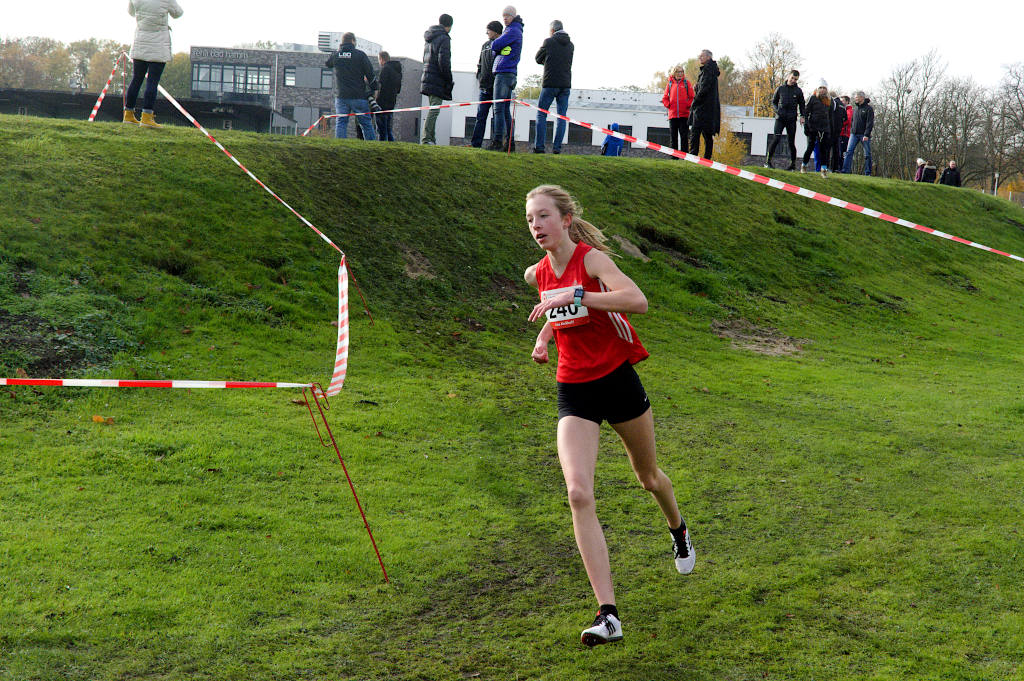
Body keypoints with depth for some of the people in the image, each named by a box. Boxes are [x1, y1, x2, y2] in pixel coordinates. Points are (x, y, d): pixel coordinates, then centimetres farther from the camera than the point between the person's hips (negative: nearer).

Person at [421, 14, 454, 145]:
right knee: (434, 109, -10)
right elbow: (443, 61, -19)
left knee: (433, 109, 13)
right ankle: (426, 138, -15)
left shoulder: (428, 39, 18)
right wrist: (449, 80, -11)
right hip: (437, 80, -9)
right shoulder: (444, 38, -9)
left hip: (427, 78, 9)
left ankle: (431, 138, 12)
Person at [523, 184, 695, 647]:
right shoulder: (538, 274, 4)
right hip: (574, 392, 4)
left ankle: (678, 530, 58)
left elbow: (637, 301, -34)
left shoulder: (591, 259, -16)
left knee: (648, 478, 19)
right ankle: (608, 614, -20)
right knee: (579, 493, -17)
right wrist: (545, 333, 7)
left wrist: (574, 297, -36)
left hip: (617, 381, -3)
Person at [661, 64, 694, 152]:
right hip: (672, 114, 2)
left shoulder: (686, 83, 5)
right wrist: (668, 105, 0)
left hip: (684, 114, -2)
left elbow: (692, 97, 5)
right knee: (673, 137, 5)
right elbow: (665, 98, 14)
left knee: (684, 137, -3)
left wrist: (687, 105, -7)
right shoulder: (670, 83, 9)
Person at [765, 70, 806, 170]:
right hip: (780, 118, -1)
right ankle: (768, 160, -10)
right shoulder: (780, 88, 7)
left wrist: (802, 116, -1)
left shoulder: (798, 91, 7)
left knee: (791, 142, 3)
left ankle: (793, 164, 13)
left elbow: (802, 105, 14)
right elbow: (773, 101, 15)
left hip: (792, 120, 1)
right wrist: (777, 110, -4)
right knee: (776, 139, -14)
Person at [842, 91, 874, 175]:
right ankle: (846, 169, -12)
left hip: (864, 134, -6)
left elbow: (870, 123, -11)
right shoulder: (856, 109, 17)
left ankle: (868, 172, 5)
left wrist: (866, 134, -20)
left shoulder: (868, 109, -4)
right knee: (849, 151, -8)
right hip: (854, 134, 6)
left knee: (867, 154, 0)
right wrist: (851, 132, 14)